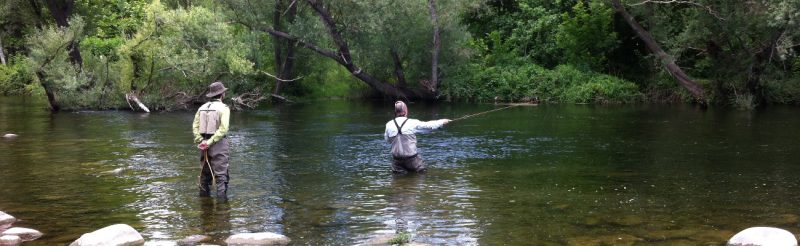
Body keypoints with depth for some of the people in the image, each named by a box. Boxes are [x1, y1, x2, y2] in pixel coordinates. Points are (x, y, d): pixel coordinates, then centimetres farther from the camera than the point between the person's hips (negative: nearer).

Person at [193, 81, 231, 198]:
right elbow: (223, 129, -19)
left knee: (205, 171, 17)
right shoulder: (223, 108, -9)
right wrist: (211, 142, -17)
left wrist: (200, 141, -6)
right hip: (218, 144, -5)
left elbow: (195, 126, 0)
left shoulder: (202, 108, 7)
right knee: (221, 173, -3)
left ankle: (204, 193, 23)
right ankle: (221, 195, -7)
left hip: (204, 143, 5)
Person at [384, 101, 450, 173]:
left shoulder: (389, 125, -5)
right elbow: (428, 125, 1)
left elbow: (387, 139, 10)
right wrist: (442, 122, 17)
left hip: (397, 159, 2)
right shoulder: (412, 123, -11)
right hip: (411, 158, -2)